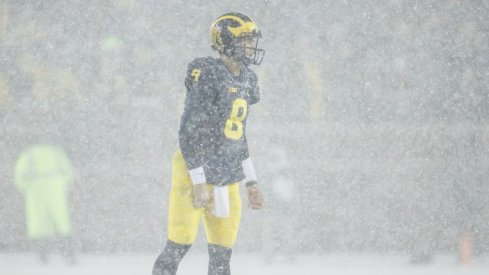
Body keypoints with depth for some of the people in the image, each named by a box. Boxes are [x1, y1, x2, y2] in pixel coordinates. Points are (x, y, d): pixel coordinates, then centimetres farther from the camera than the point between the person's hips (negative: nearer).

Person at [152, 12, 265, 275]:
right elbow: (188, 133, -18)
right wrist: (199, 183, -21)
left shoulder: (244, 81, 12)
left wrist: (250, 182, 18)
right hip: (195, 173, -8)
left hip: (226, 180, 8)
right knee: (179, 246, -8)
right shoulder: (208, 76, -15)